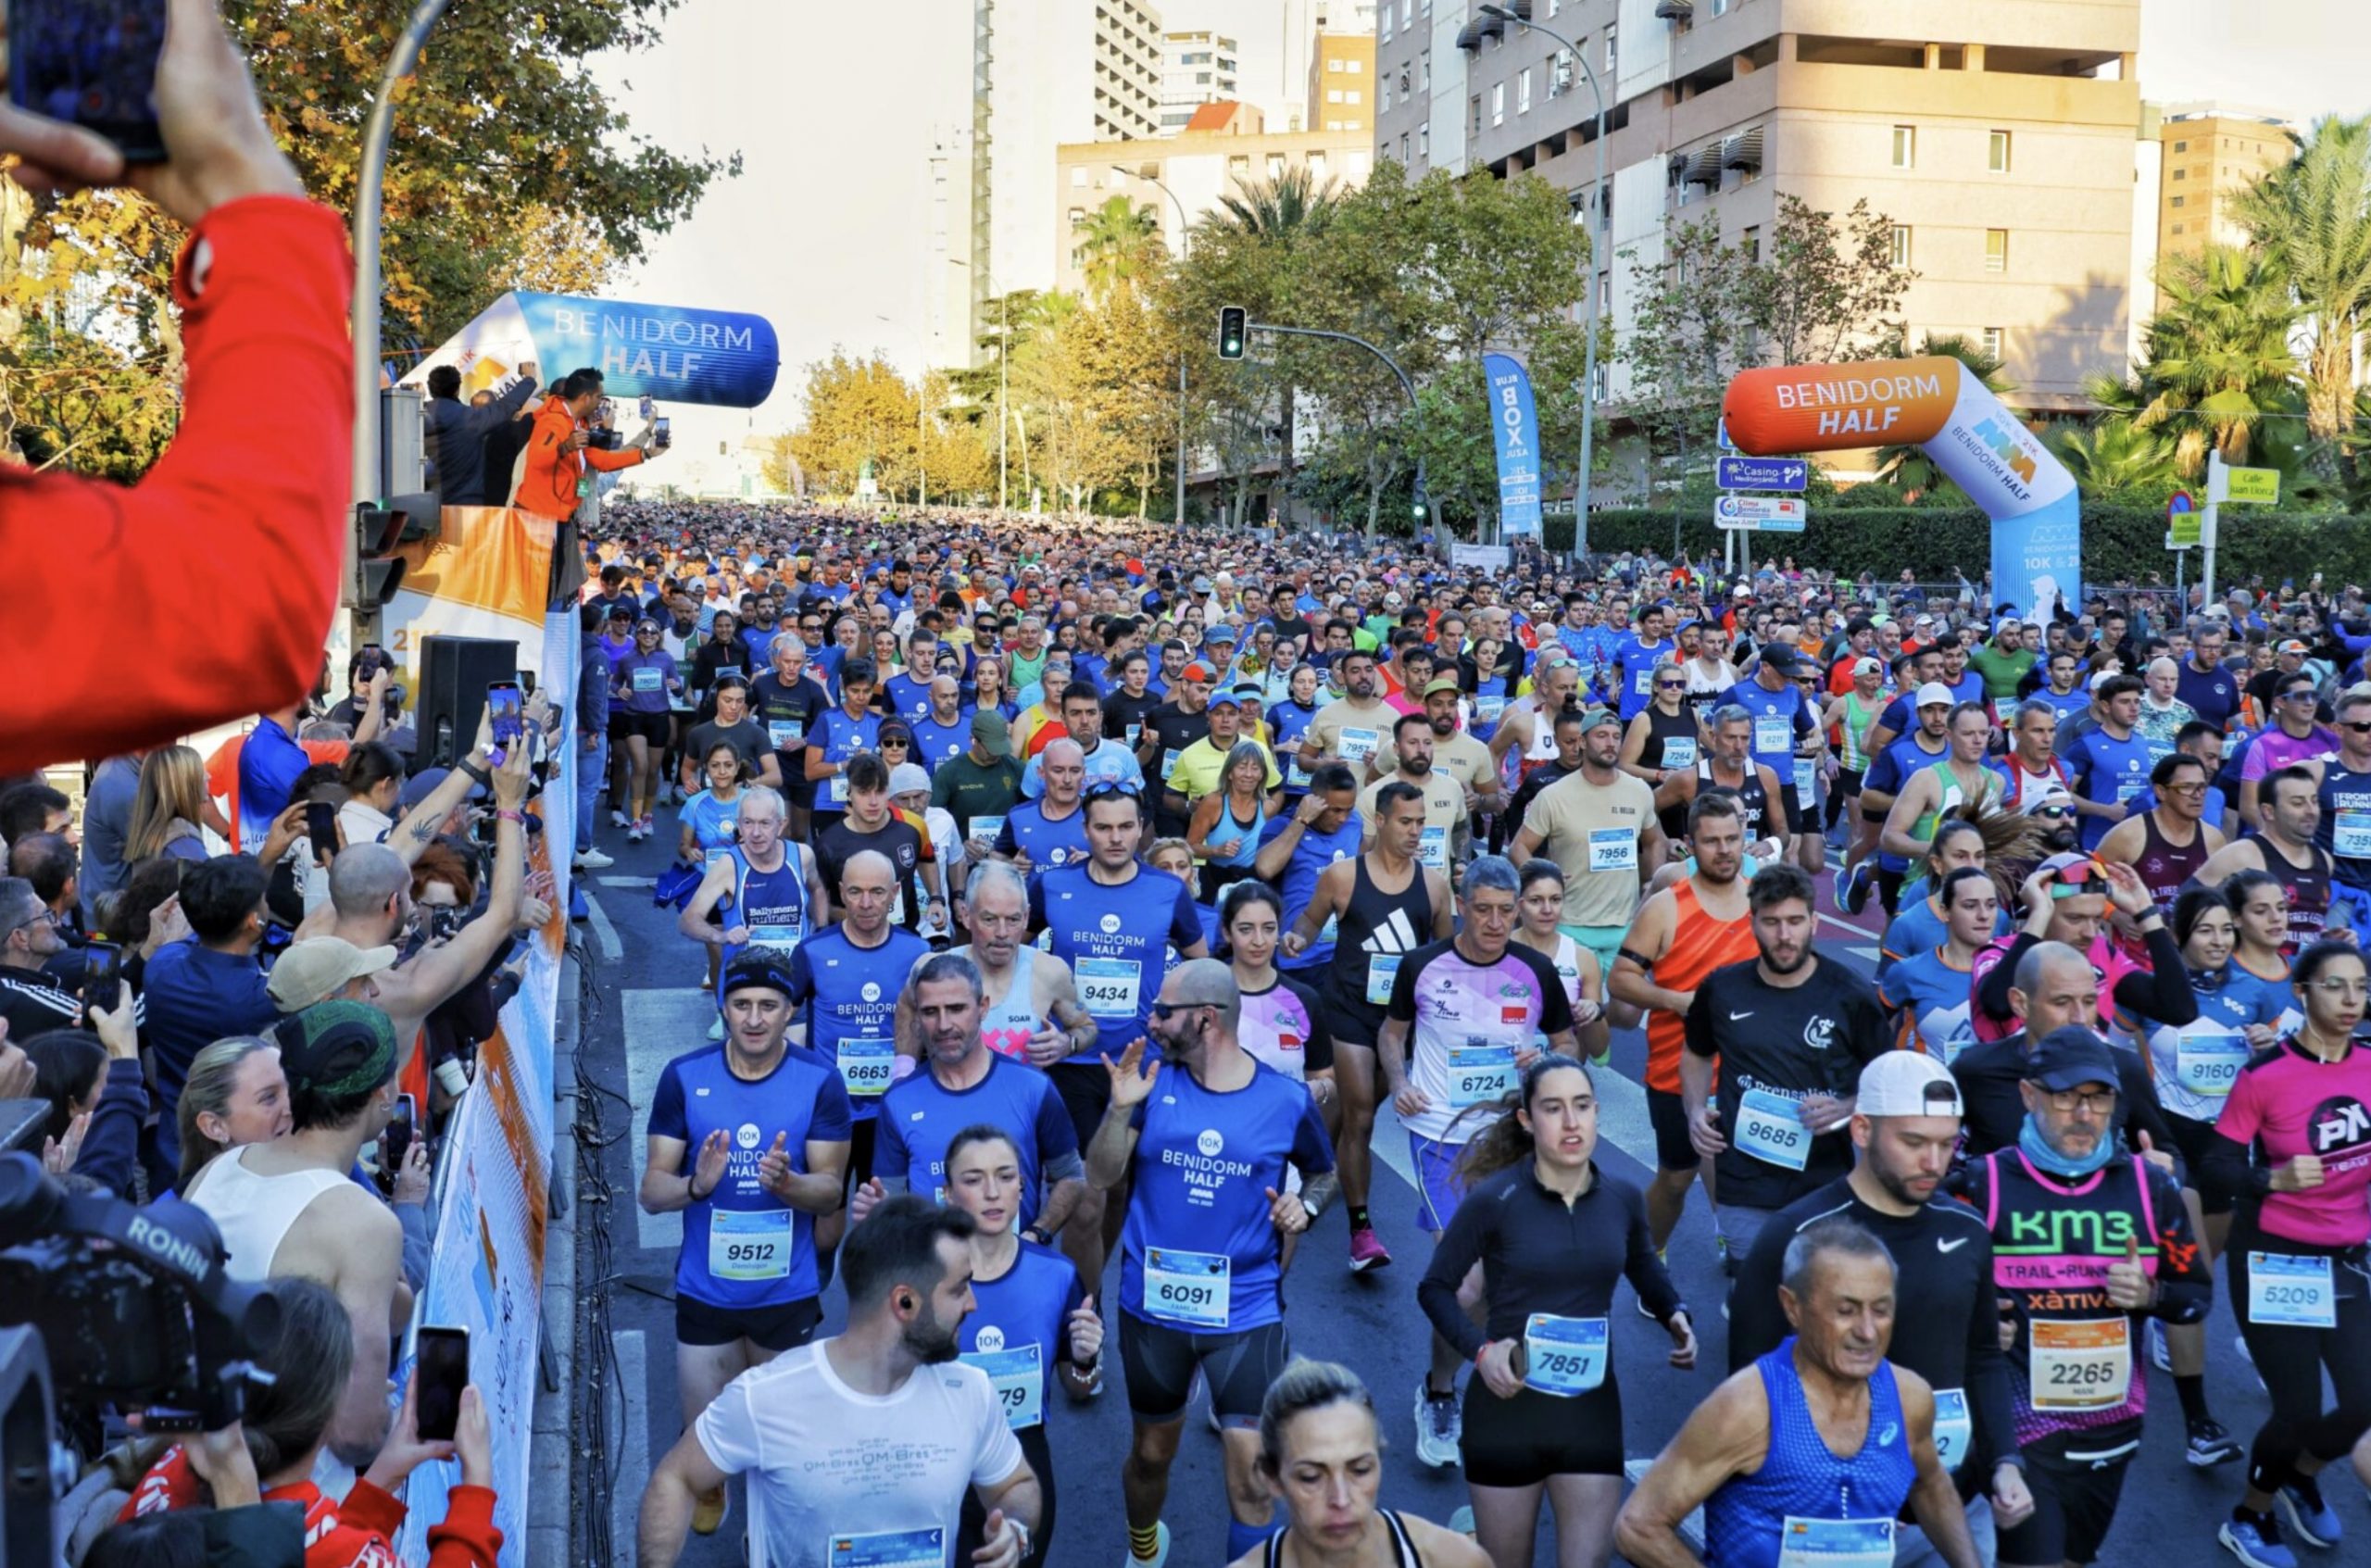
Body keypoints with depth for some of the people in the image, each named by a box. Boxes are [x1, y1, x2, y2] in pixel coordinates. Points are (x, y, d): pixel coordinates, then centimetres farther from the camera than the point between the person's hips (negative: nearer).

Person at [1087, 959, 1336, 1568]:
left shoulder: (1287, 1101, -7)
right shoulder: (1154, 1081, -5)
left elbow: (1324, 1170, 13)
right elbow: (1101, 1178, -6)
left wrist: (1305, 1205, -8)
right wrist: (1121, 1109, -21)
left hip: (1246, 1310, -2)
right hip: (1152, 1305, 2)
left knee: (1253, 1475, -6)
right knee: (1152, 1452, 20)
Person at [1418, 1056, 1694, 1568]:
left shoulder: (1623, 1199, -3)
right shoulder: (1493, 1199, -14)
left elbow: (1643, 1267, 18)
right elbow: (1435, 1287, -5)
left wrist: (1676, 1314, 0)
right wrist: (1480, 1350, -19)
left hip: (1592, 1410, 2)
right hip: (1506, 1406, -2)